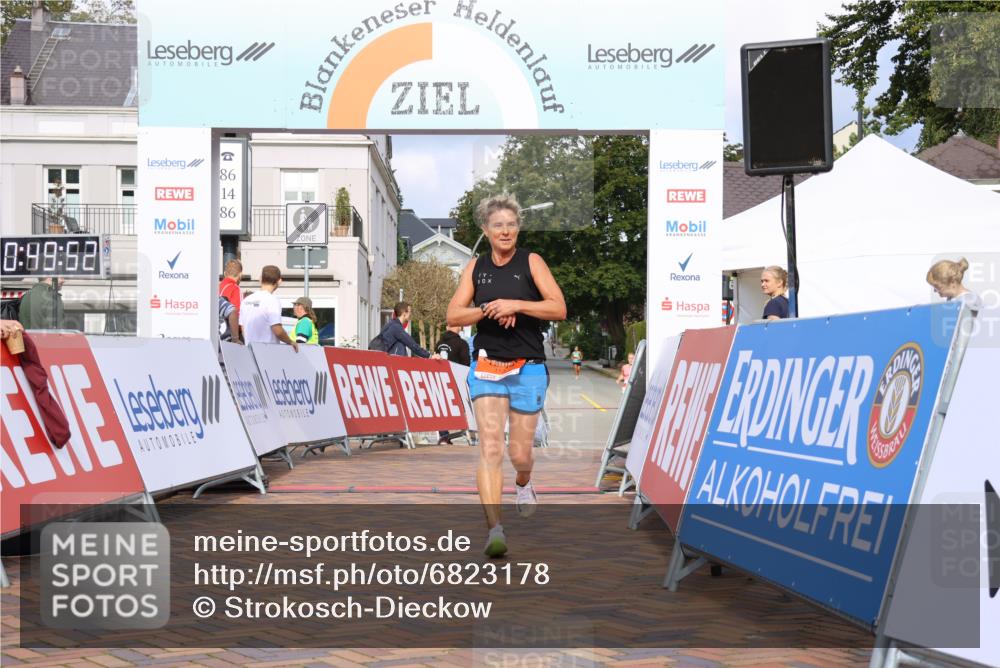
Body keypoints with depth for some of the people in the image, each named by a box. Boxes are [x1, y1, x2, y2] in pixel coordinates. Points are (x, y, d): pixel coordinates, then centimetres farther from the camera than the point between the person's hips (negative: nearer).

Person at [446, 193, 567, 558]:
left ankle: (523, 483, 43)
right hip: (486, 366, 1)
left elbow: (559, 309, -10)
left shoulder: (531, 262, 0)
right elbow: (453, 316, 3)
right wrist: (489, 309, -13)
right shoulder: (475, 267, 8)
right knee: (490, 447, -13)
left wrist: (515, 304, -19)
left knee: (520, 453, 6)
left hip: (528, 368, -1)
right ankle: (494, 529, -15)